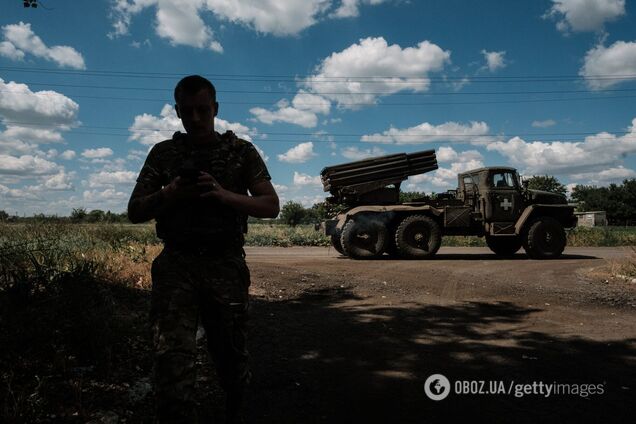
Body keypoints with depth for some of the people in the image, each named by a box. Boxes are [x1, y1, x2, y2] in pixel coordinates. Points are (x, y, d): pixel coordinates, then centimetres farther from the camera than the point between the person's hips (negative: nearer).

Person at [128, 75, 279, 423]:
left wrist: (224, 195, -16)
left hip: (226, 266, 0)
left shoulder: (241, 151, 7)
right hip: (176, 265, 1)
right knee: (173, 359, -11)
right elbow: (135, 212, 9)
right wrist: (169, 194, -12)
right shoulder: (163, 153, 10)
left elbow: (271, 206, 0)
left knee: (230, 355, 13)